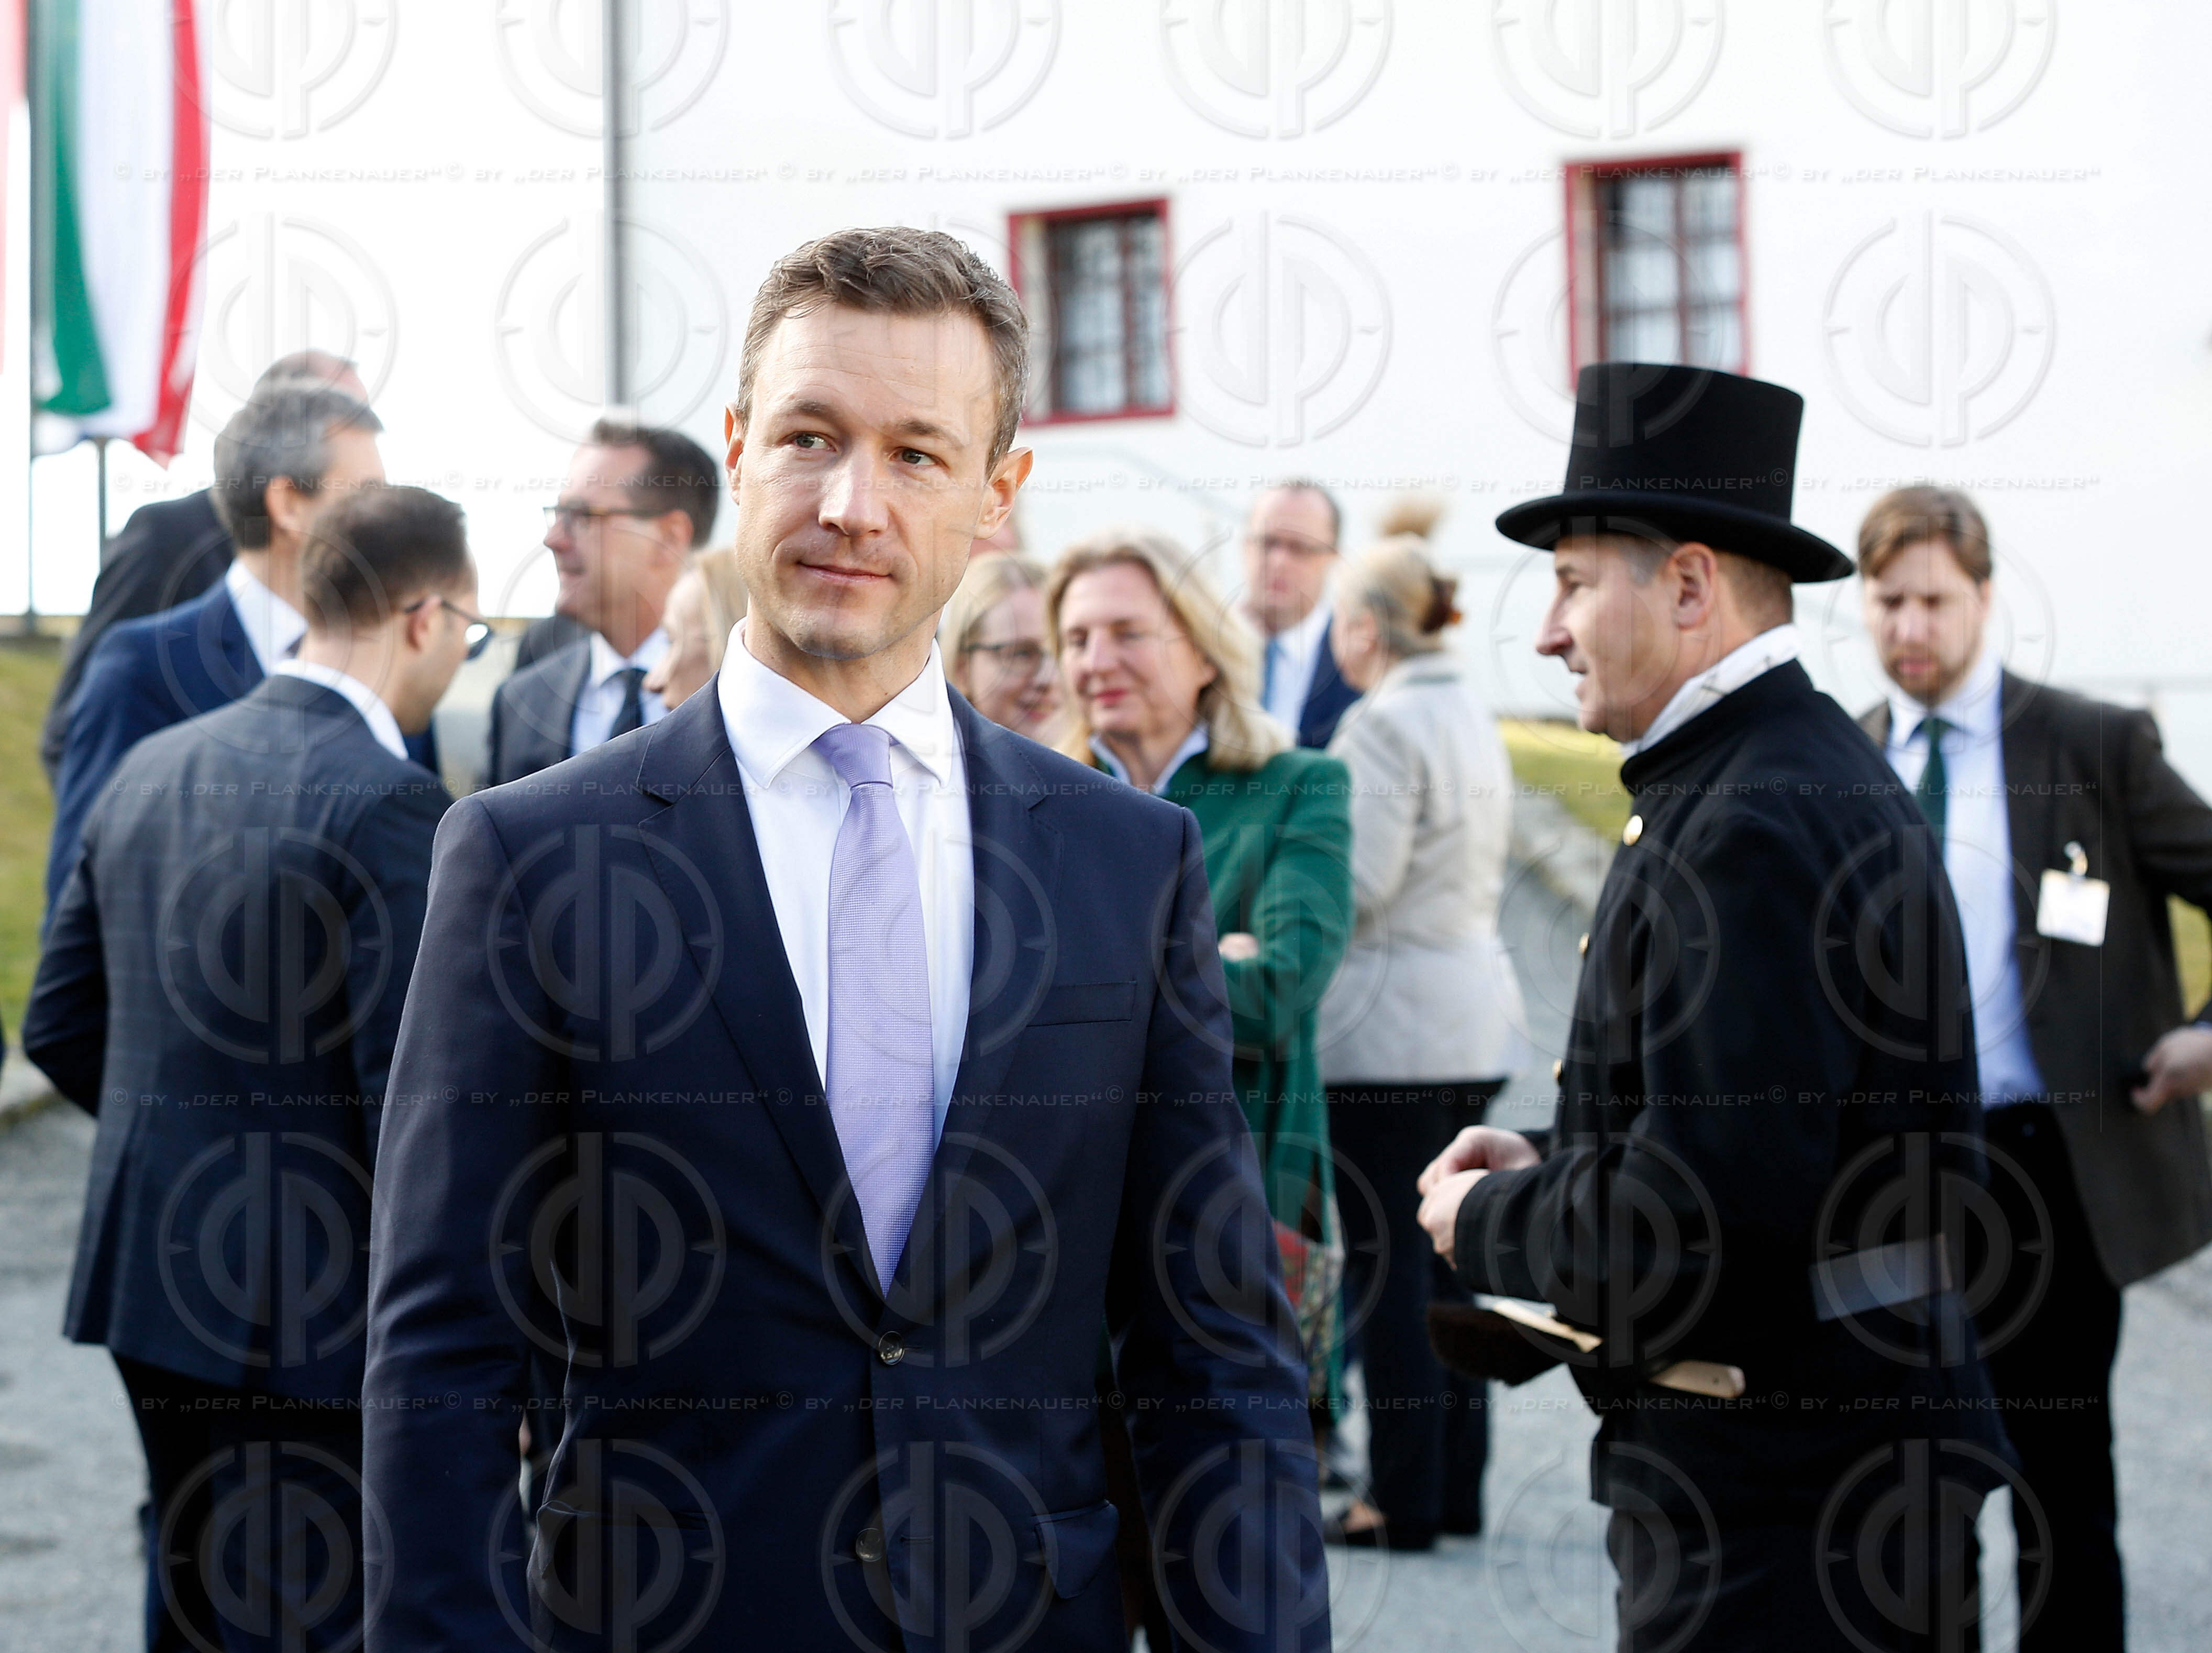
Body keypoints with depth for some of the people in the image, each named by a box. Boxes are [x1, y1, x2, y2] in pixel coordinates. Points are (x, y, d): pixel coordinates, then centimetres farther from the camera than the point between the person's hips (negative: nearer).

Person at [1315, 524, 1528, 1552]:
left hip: (1390, 1026, -9)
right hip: (1476, 1018, 9)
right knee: (1449, 1257, 13)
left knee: (1389, 1267, -4)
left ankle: (1407, 1500, -1)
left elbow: (1357, 885, -18)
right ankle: (1457, 1486, 18)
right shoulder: (1473, 716, 14)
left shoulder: (1383, 725, -14)